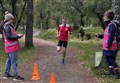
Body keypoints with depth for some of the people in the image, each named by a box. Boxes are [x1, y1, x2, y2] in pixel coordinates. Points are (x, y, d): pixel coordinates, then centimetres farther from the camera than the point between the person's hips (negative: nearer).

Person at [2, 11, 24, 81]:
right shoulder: (7, 27, -16)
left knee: (9, 60, 17)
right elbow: (9, 37, -21)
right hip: (11, 47, -11)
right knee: (14, 61, -8)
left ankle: (6, 74, 26)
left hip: (11, 46, 11)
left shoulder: (9, 26, 16)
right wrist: (18, 36, -16)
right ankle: (16, 76, -4)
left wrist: (18, 35, 9)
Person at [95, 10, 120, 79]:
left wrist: (108, 46, -22)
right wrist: (99, 35, 16)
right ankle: (111, 70, 28)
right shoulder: (108, 25, 14)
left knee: (111, 59, -5)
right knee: (108, 58, 16)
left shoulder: (112, 25, -18)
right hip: (107, 47, 10)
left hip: (110, 47, -10)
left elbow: (111, 36, -23)